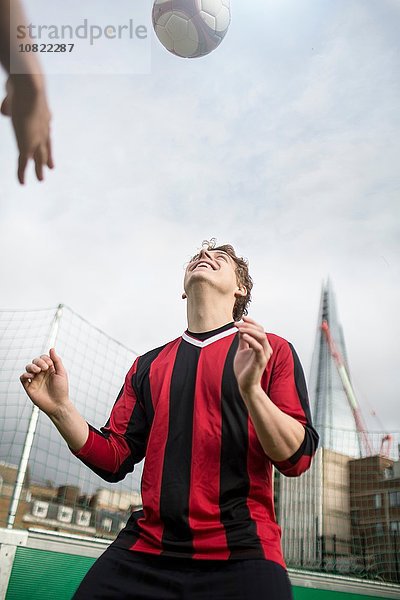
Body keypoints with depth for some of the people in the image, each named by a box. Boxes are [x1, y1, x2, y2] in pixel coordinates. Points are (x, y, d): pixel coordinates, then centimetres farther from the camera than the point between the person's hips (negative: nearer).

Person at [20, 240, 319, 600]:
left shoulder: (273, 350, 2)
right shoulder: (149, 365, 13)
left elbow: (297, 459, -8)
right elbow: (114, 460, 11)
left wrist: (251, 389, -25)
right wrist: (60, 408, -5)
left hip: (241, 552, -3)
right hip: (146, 550, 3)